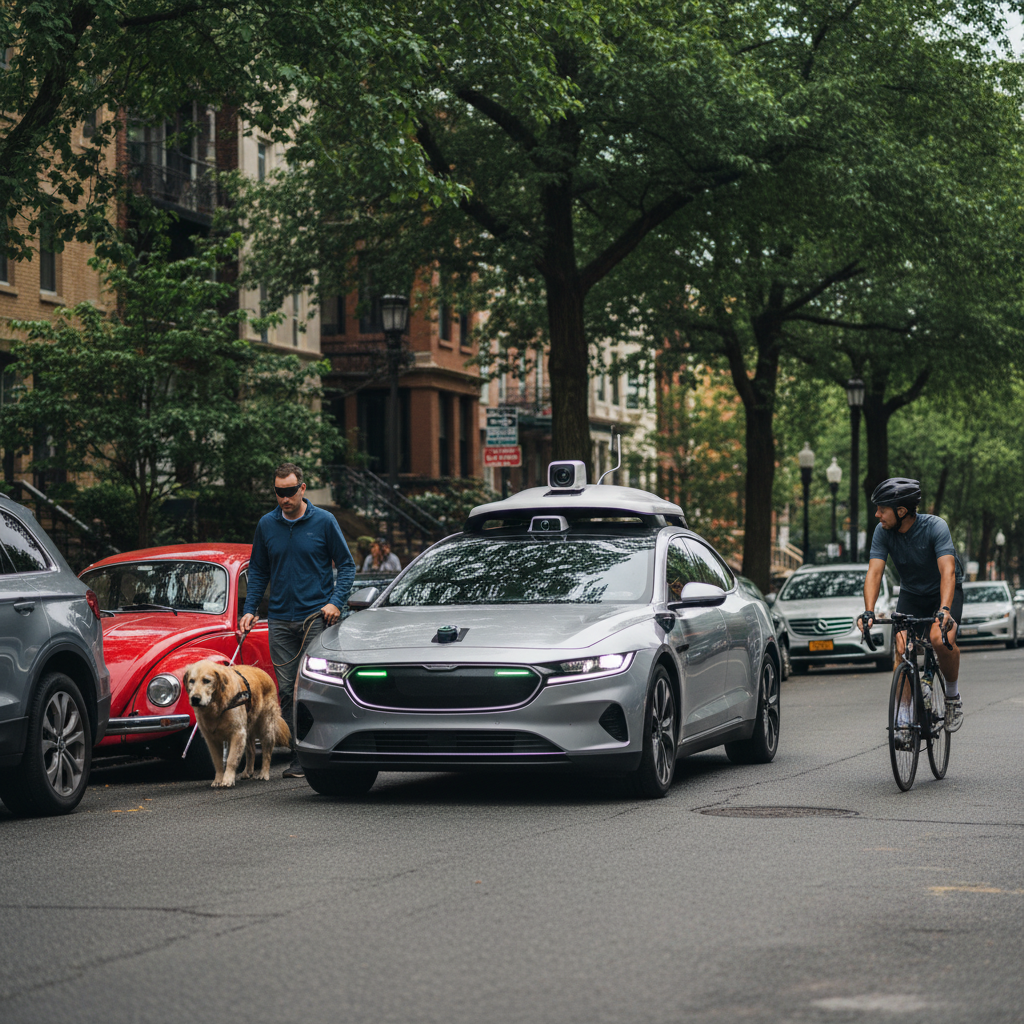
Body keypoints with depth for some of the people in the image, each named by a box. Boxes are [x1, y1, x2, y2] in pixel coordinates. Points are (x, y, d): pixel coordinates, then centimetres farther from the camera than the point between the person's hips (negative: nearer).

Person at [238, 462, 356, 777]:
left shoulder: (324, 521, -1)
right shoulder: (266, 525, 8)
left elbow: (346, 565, 4)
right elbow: (258, 571, 17)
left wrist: (336, 601, -10)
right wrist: (249, 610, 5)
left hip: (317, 618, -3)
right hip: (280, 620, 3)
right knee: (287, 691, 1)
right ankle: (299, 758, 6)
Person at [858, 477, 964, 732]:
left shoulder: (935, 527, -28)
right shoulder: (883, 533, -16)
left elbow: (948, 571, -38)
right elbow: (874, 572, -23)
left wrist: (944, 610, -52)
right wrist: (869, 612, -38)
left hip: (945, 591, -4)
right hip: (911, 594, 4)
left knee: (941, 639, -29)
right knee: (902, 648, -15)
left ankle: (953, 696, -6)